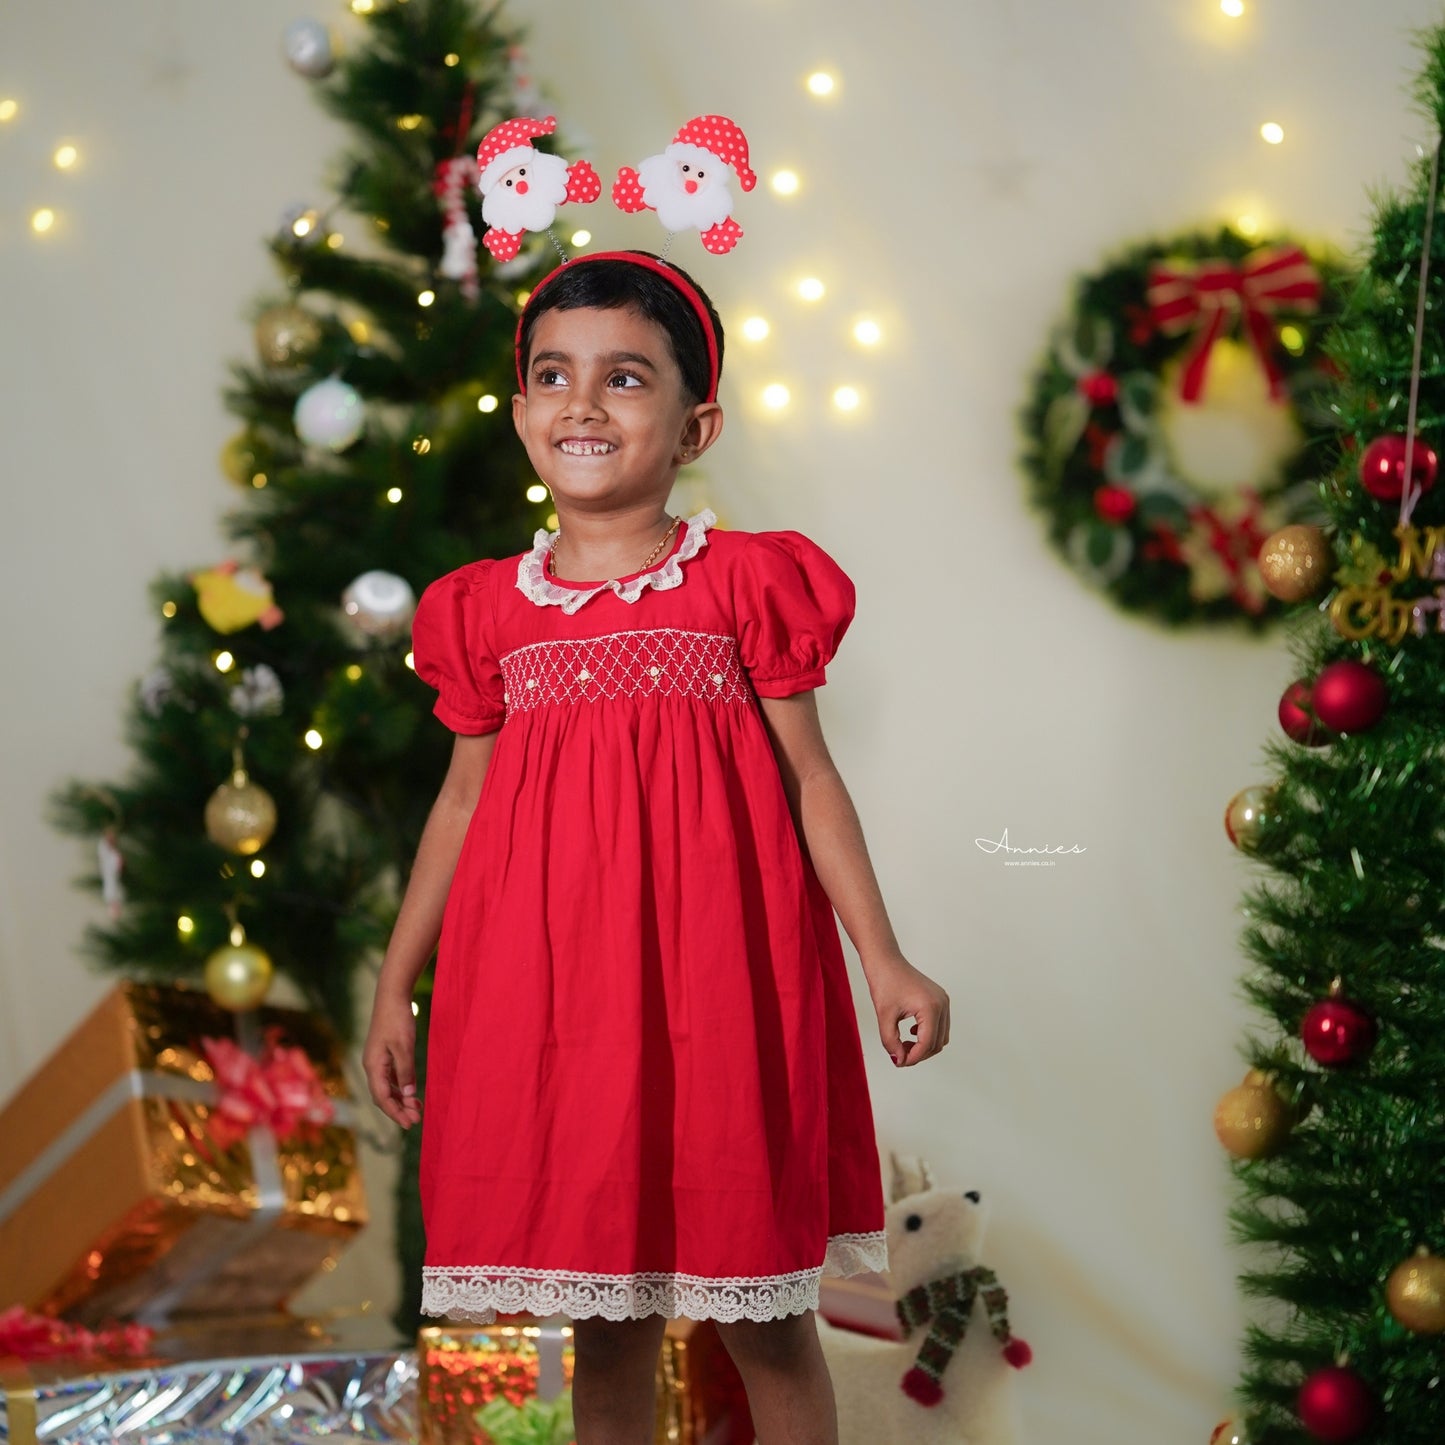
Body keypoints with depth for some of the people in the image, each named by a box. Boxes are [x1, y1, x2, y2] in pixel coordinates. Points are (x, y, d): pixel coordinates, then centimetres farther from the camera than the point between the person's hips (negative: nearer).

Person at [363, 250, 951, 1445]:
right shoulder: (488, 610, 7)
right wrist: (394, 985, 14)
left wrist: (884, 961, -3)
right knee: (603, 1317, 9)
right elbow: (465, 800, 13)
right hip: (551, 977, 2)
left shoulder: (747, 583, -1)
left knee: (764, 1313, 5)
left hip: (711, 965, -2)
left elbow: (810, 778, 1)